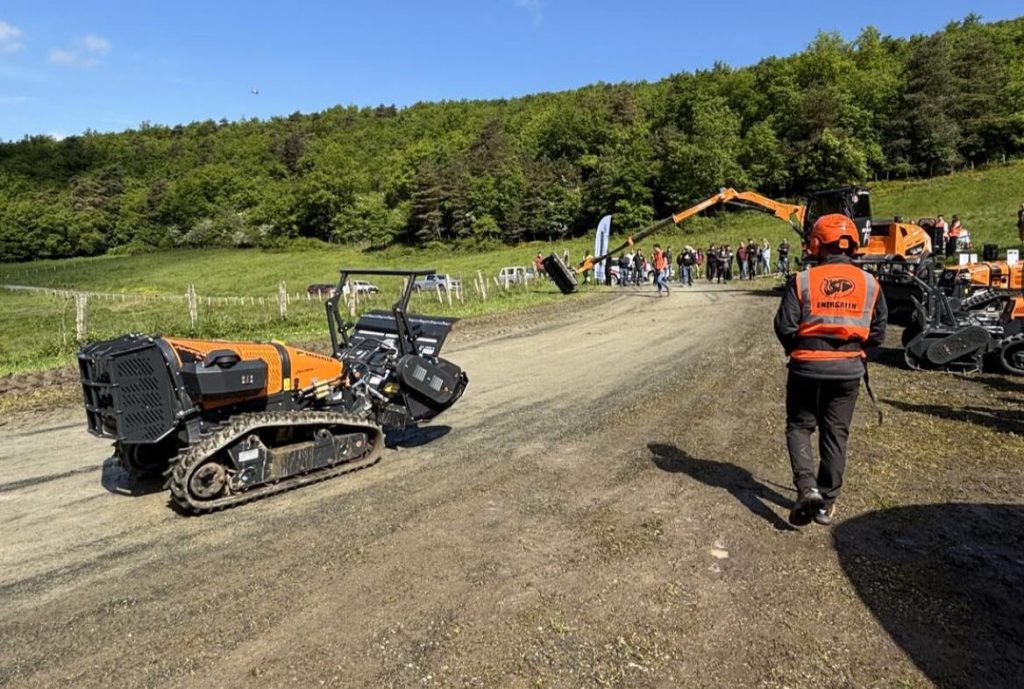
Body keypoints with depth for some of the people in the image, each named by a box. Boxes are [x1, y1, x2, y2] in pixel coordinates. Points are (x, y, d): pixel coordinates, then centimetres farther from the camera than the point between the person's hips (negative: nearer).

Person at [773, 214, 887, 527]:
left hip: (807, 368, -2)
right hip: (848, 371, 3)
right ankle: (827, 504, 19)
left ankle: (807, 487, -5)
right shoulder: (870, 283, 0)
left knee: (799, 427, 14)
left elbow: (784, 326, -11)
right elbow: (878, 333, 3)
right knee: (836, 434, 12)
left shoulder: (802, 280, -10)